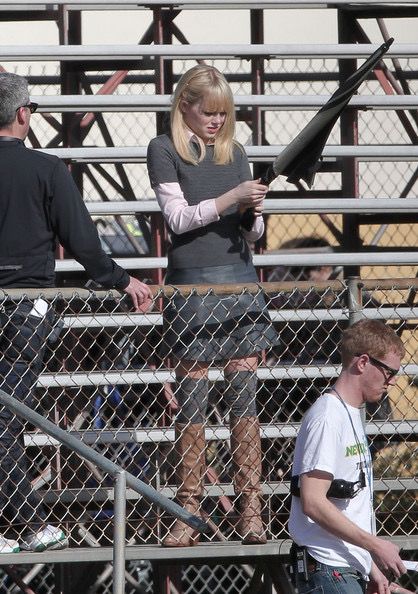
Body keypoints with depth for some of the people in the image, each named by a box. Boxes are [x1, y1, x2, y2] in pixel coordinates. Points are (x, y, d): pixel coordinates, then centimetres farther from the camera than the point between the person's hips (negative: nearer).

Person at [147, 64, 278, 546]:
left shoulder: (234, 152, 15)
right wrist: (231, 198, -17)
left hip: (240, 280, 4)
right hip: (192, 284, -4)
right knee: (191, 401, -2)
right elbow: (178, 217, -7)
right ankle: (188, 512, 3)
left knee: (244, 395, 0)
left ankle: (251, 510, -1)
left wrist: (253, 213, -7)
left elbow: (253, 233, 16)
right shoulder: (165, 150, 2)